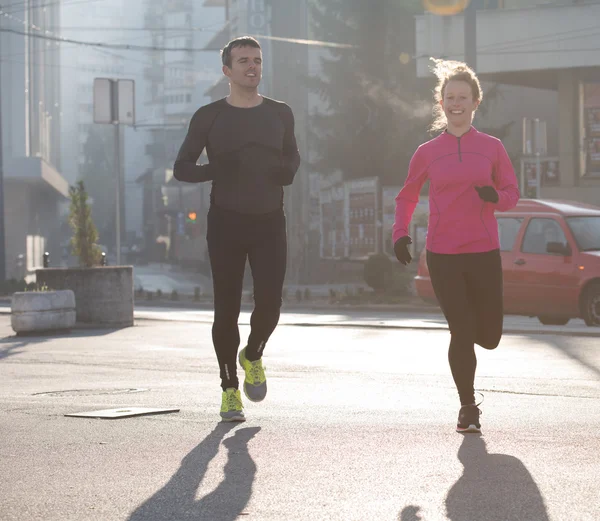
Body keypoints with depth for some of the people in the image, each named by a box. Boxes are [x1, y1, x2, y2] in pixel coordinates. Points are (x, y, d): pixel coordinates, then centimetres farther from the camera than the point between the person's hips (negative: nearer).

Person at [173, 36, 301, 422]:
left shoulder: (280, 114, 8)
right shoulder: (209, 117, 1)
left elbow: (293, 155, 24)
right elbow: (182, 168, 3)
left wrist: (288, 170, 0)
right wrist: (216, 170, -17)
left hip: (270, 221, 2)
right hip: (226, 222, -2)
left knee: (270, 302, -9)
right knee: (227, 307, -1)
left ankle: (253, 356, 23)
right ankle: (230, 388, 13)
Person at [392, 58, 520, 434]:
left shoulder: (492, 148, 4)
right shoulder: (427, 153, 4)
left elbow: (512, 192, 7)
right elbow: (407, 197, 13)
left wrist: (496, 197, -16)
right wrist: (400, 233, -2)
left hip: (484, 254, 1)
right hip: (442, 256, -1)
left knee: (489, 337, 3)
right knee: (461, 333, -6)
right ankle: (468, 407, 11)